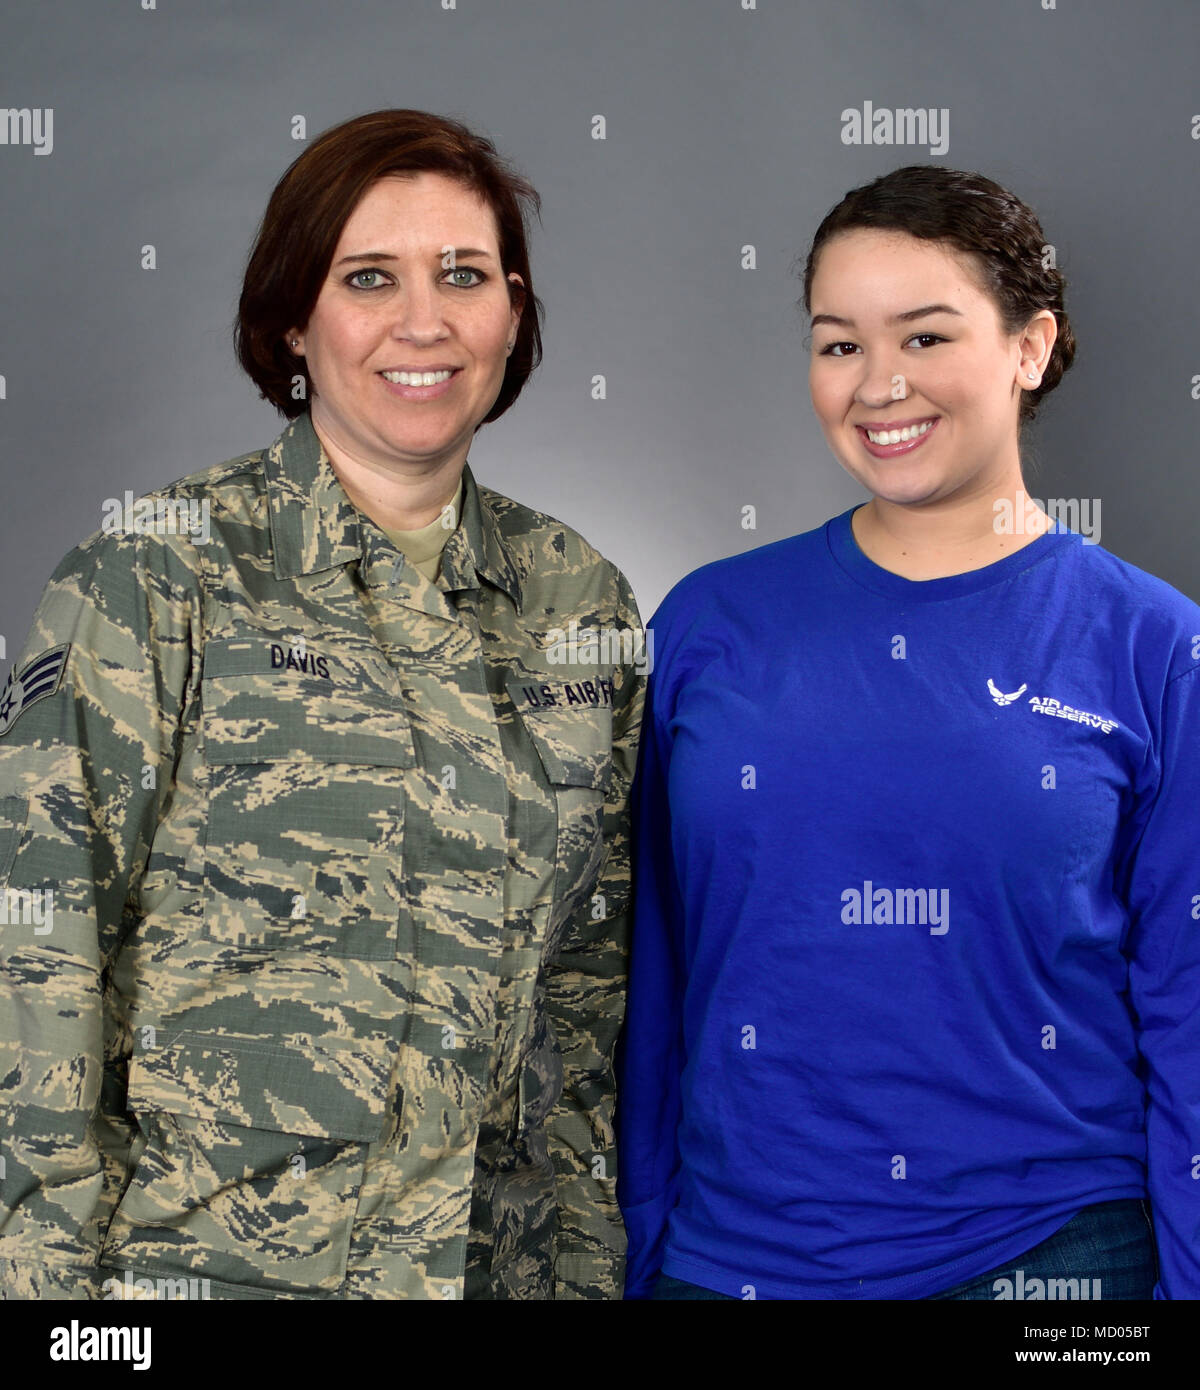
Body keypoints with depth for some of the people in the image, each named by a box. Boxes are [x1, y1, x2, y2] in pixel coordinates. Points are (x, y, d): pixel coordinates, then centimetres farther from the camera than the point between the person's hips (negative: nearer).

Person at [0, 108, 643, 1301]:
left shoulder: (581, 602, 4)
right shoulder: (159, 574, -9)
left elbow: (590, 976, 9)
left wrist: (589, 1264, 7)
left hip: (498, 1256, 4)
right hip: (196, 1255, -3)